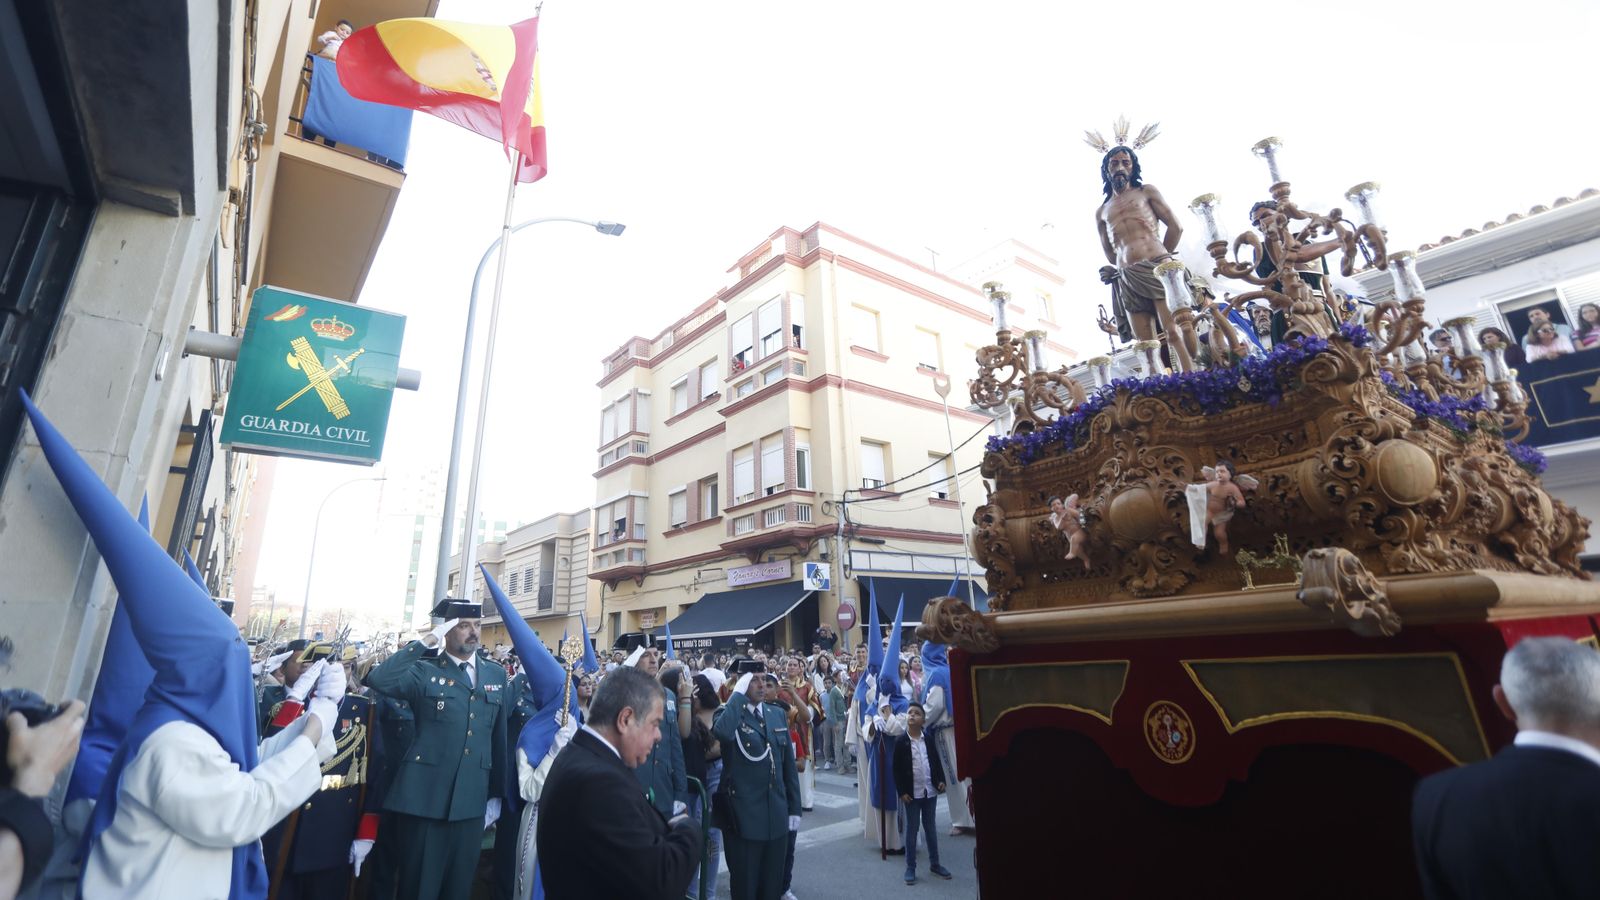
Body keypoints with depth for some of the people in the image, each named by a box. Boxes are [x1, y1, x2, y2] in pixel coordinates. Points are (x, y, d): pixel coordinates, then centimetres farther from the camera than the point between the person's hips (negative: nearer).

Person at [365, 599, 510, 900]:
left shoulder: (496, 675, 7)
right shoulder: (423, 671, -2)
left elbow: (501, 737, 9)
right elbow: (378, 680, -22)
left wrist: (497, 793, 9)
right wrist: (424, 643, -18)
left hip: (472, 801, 3)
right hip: (424, 798, -3)